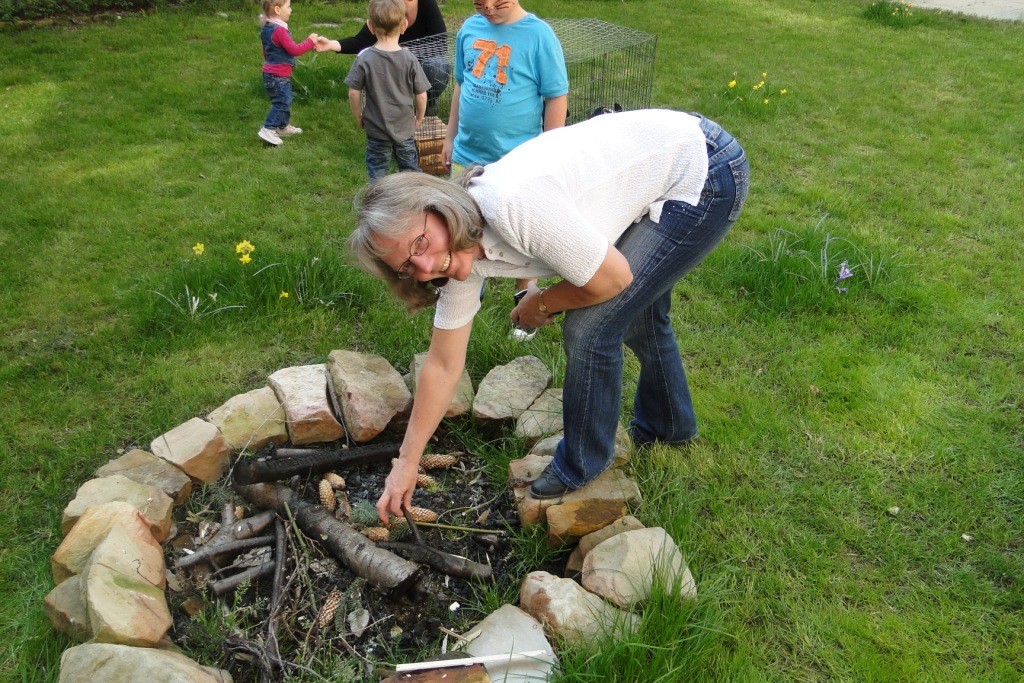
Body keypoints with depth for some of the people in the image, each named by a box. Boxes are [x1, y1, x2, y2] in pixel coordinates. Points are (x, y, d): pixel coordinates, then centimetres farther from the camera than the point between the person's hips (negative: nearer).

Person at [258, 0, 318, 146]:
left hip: (271, 73, 10)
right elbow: (294, 50, -23)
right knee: (282, 102, -9)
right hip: (278, 75, -10)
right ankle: (268, 130, -11)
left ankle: (283, 126, 35)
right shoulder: (279, 30, -23)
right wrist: (310, 41, -13)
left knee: (285, 101, 22)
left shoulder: (267, 28, 9)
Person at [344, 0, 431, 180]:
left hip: (376, 128, -1)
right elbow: (421, 95, -7)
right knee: (411, 170, 15)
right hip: (405, 127, 1)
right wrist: (419, 117, 10)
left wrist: (358, 117, 5)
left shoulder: (364, 59, -13)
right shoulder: (409, 59, -11)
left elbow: (354, 93, -11)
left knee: (377, 172, 12)